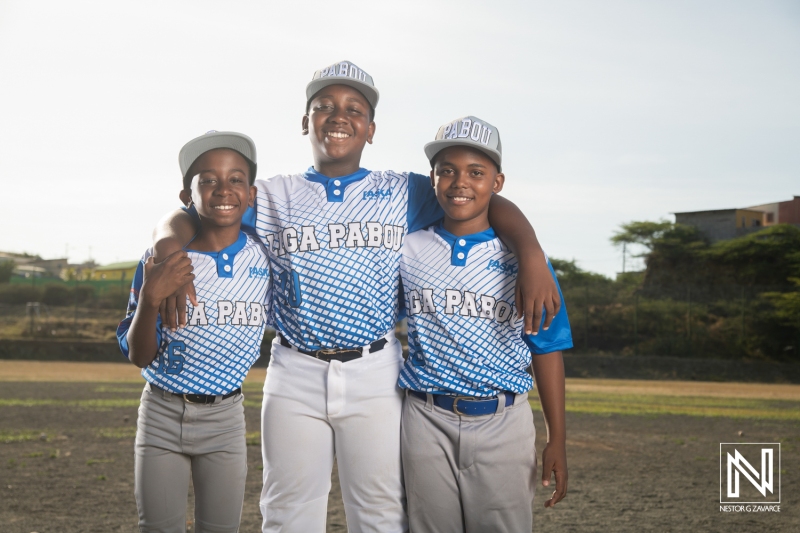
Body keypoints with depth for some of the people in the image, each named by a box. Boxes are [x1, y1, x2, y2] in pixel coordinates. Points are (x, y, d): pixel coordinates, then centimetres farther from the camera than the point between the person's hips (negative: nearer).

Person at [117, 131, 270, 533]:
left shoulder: (265, 258, -5)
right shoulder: (162, 261, -11)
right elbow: (139, 356, -11)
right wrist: (149, 298, -27)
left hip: (225, 417, 1)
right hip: (163, 413, -1)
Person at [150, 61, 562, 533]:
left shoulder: (403, 193, 7)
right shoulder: (271, 197, 9)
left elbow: (489, 201, 3)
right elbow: (185, 216, 6)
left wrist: (531, 255, -16)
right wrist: (170, 255, -18)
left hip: (375, 375, -1)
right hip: (295, 375, 1)